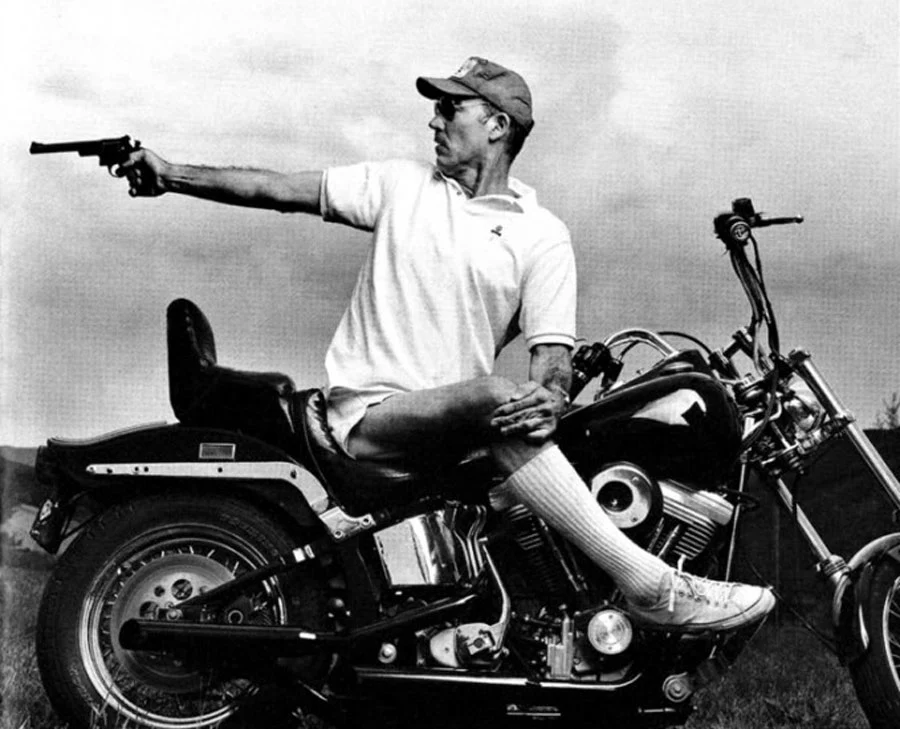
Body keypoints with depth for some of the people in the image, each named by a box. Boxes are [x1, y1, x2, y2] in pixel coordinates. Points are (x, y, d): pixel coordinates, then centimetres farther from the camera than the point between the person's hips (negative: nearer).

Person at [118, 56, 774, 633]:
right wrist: (174, 176, -5)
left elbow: (552, 348, -3)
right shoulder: (403, 186, 11)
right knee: (492, 393, -31)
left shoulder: (543, 235, 7)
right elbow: (283, 189, 5)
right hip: (371, 410, -3)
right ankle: (652, 586, -35)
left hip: (468, 422, 3)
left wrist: (551, 397, -27)